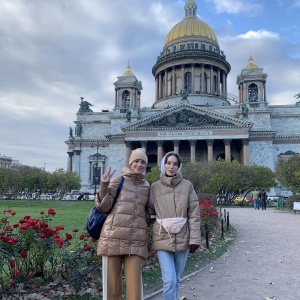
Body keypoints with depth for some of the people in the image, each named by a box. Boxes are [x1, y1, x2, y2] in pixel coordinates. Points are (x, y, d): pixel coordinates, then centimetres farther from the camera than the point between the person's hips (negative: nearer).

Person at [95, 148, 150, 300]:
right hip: (114, 237, -2)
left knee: (134, 283, 0)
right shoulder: (118, 181, 3)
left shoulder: (146, 186, 15)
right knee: (111, 281, 4)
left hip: (136, 241, 3)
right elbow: (103, 206, -3)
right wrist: (104, 185, -15)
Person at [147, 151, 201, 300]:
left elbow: (194, 214, -1)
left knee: (176, 279, 13)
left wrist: (194, 238, -5)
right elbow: (149, 210, 11)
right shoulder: (155, 187, 2)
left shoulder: (187, 186, 1)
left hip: (182, 238, 1)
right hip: (163, 239, -1)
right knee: (169, 280, -9)